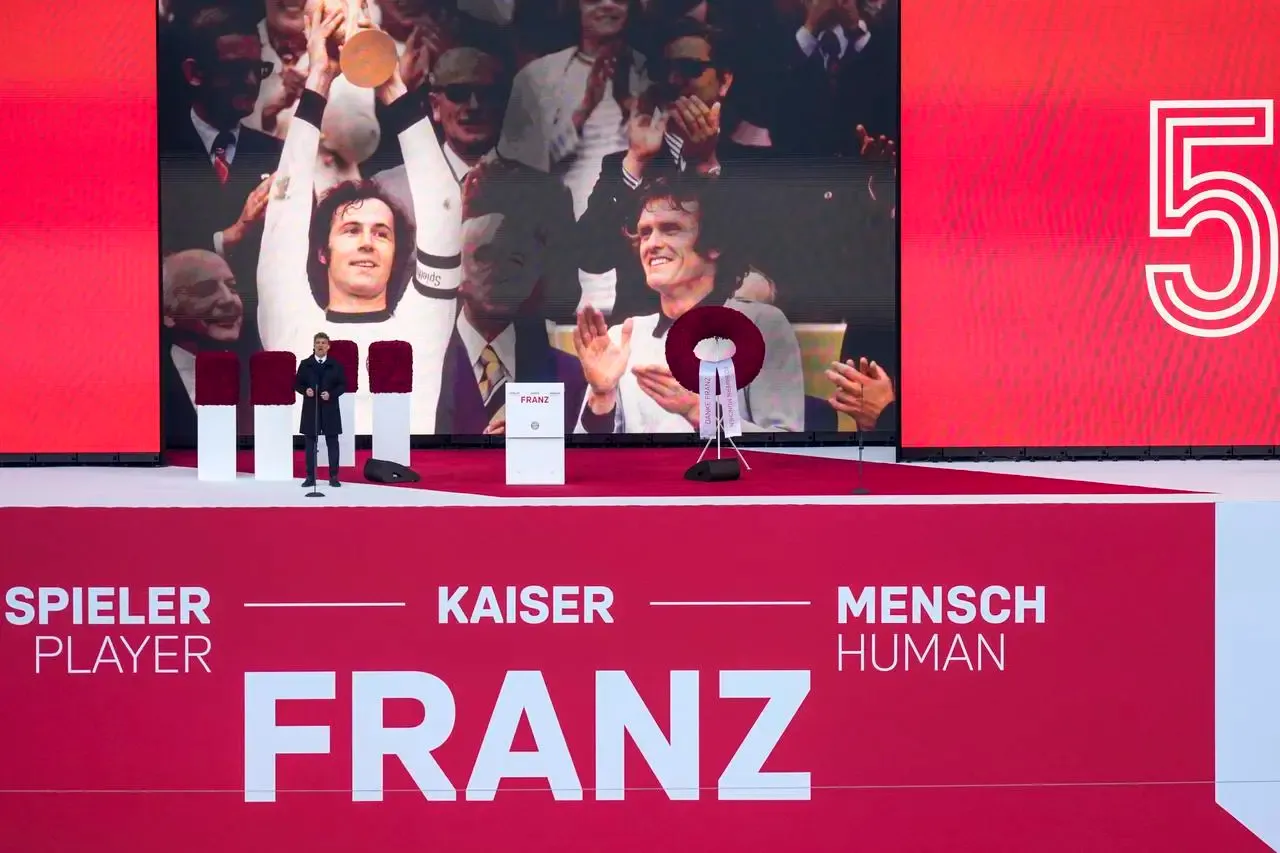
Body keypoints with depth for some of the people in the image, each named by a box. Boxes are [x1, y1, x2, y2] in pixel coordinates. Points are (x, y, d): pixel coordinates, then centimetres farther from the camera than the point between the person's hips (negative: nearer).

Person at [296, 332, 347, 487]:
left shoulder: (335, 364, 3)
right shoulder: (305, 364, 5)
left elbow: (342, 385, 2)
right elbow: (297, 384, 7)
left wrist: (331, 394, -14)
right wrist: (305, 390, -14)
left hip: (330, 408, 0)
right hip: (310, 408, 1)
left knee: (332, 442, 1)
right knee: (310, 443, 3)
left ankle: (333, 476, 6)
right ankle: (310, 476, 8)